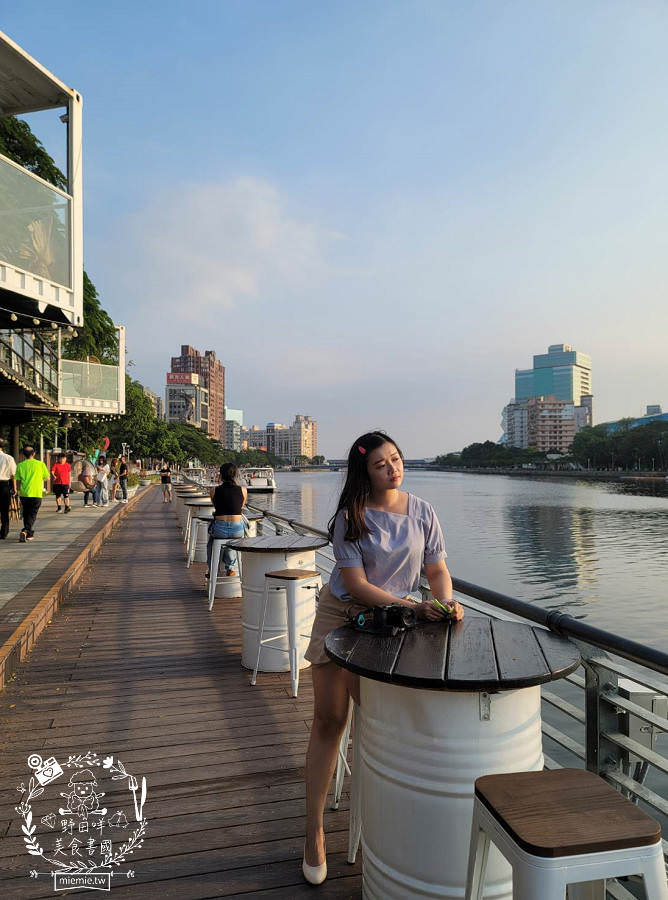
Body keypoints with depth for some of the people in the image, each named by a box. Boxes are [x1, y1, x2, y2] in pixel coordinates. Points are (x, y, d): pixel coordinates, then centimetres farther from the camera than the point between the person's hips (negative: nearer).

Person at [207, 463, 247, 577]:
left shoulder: (214, 490, -1)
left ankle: (212, 570, 41)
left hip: (219, 528, -1)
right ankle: (230, 567, 42)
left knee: (212, 538, 37)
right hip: (237, 529, 1)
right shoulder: (243, 490, 0)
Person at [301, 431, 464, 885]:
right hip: (341, 615, -2)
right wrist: (413, 607, -23)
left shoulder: (422, 512, -4)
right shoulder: (350, 517, -15)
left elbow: (438, 569, 2)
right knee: (328, 719, 3)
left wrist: (448, 601, -19)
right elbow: (355, 584, -16)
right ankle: (314, 828, 19)